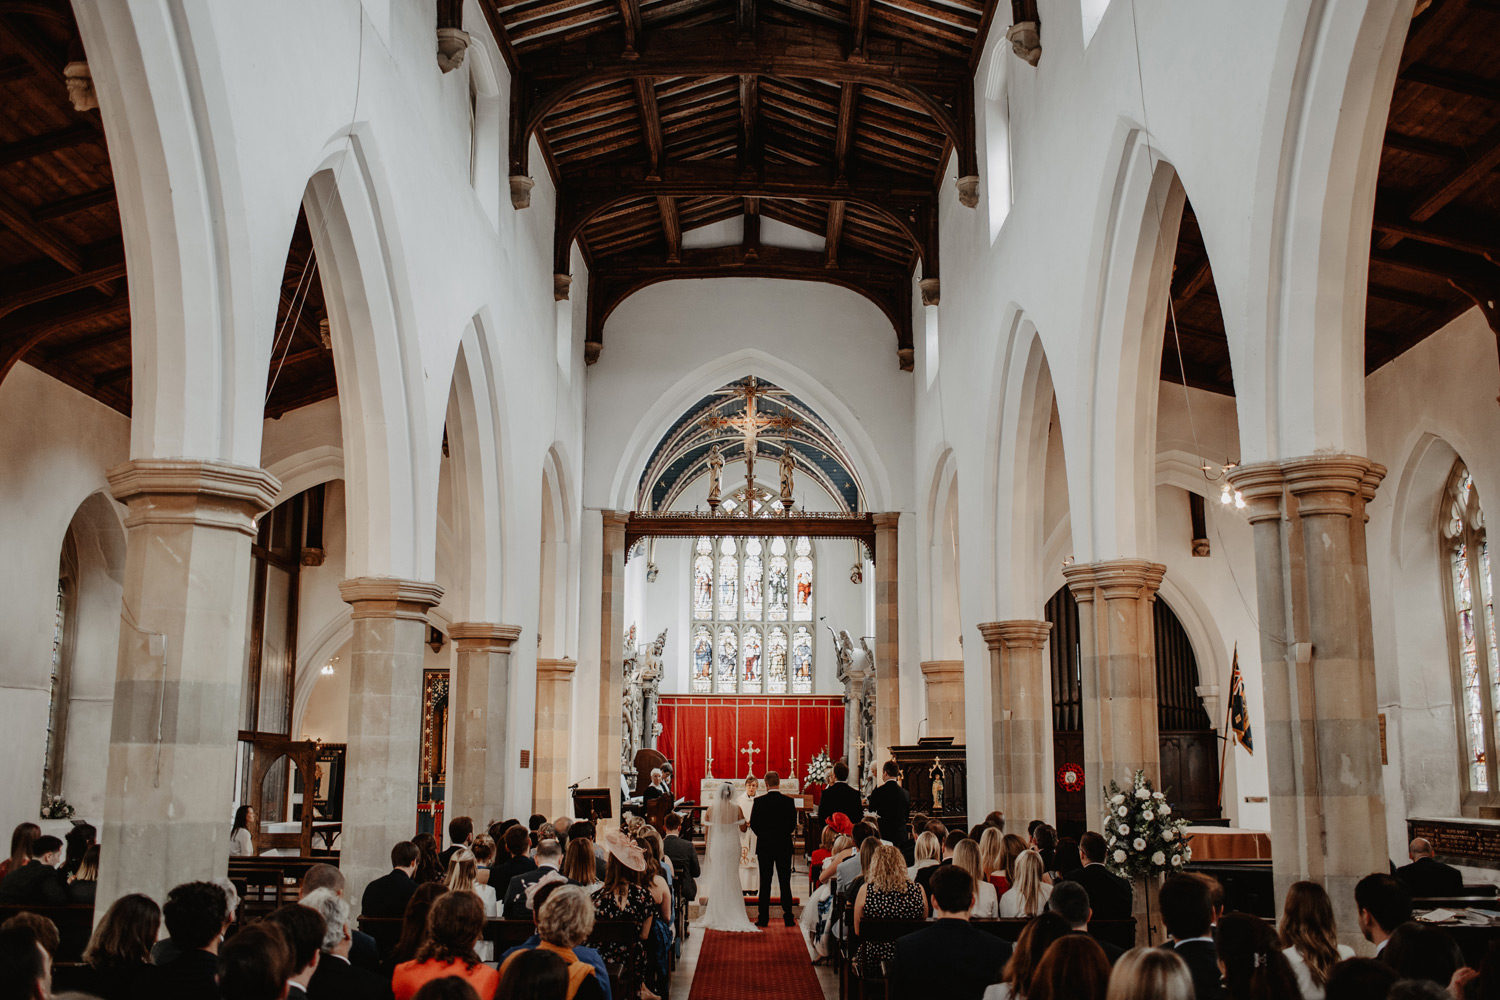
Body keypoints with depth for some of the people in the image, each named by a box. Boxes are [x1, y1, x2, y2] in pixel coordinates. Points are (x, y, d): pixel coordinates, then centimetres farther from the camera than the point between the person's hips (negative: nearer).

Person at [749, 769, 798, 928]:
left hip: (764, 846, -1)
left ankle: (763, 918, 5)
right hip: (784, 845, 1)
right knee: (785, 882, 6)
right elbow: (793, 824, -2)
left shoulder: (759, 801, -8)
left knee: (765, 882, 5)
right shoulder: (789, 801, -5)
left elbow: (753, 823, -6)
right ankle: (788, 917, 6)